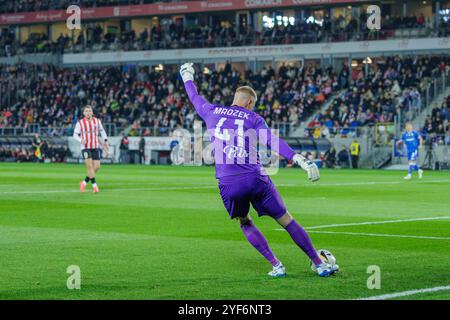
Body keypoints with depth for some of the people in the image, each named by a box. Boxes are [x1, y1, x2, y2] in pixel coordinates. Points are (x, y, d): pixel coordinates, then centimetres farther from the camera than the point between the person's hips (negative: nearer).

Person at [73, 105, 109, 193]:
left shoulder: (97, 121, 6)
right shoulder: (80, 123, -2)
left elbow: (102, 131, 17)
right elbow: (75, 134, 0)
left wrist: (105, 141, 2)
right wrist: (81, 140, -20)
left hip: (95, 147, 3)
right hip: (85, 147, -3)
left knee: (97, 167, -2)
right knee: (89, 166, -14)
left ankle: (84, 182, 15)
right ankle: (94, 185, -9)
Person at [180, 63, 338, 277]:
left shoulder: (212, 112, 10)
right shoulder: (253, 118, 3)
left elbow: (195, 98, 31)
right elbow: (272, 141, -13)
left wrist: (188, 78, 51)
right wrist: (300, 160, -22)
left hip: (228, 184, 2)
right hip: (255, 179, -2)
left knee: (244, 222, 24)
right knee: (286, 220, 7)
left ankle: (276, 266, 13)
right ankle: (319, 265, 9)